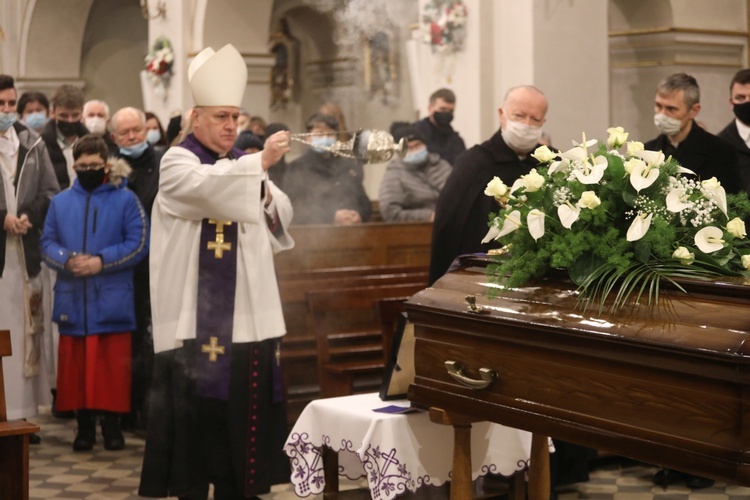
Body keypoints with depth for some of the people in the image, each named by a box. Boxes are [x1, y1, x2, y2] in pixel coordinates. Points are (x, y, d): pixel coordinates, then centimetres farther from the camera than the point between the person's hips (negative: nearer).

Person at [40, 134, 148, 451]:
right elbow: (47, 243, 8)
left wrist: (102, 261, -16)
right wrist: (67, 260, -13)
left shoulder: (125, 199, 2)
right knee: (74, 367, 5)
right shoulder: (60, 202, 13)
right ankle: (84, 425, 16)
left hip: (113, 301, -3)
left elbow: (139, 243, -5)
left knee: (113, 366, 0)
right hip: (72, 300, 3)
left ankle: (112, 423, 11)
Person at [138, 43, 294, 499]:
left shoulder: (242, 163, 17)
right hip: (198, 311, -6)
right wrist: (261, 163, -37)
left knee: (243, 400, 6)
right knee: (199, 401, -5)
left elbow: (282, 218, 14)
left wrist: (266, 194, -7)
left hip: (246, 311, 6)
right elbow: (205, 187, -27)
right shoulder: (178, 162, -3)